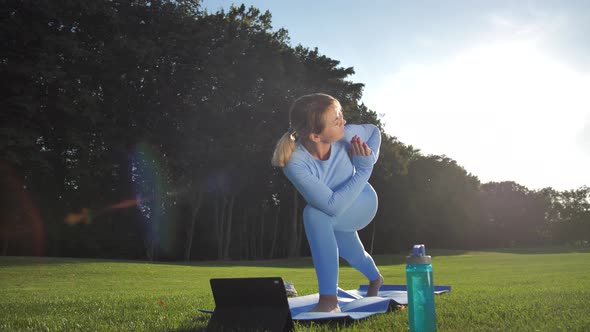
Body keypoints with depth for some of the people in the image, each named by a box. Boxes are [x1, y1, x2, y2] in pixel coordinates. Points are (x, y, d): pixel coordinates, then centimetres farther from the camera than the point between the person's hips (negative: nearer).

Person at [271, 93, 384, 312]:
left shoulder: (346, 134, -33)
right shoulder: (295, 163, -38)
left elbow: (374, 131, -7)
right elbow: (333, 205, -37)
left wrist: (370, 158, -26)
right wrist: (364, 170, -34)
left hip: (363, 202, -2)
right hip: (336, 214, 2)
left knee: (314, 214, -33)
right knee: (352, 254, 27)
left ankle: (329, 299, -27)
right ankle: (375, 278, 67)